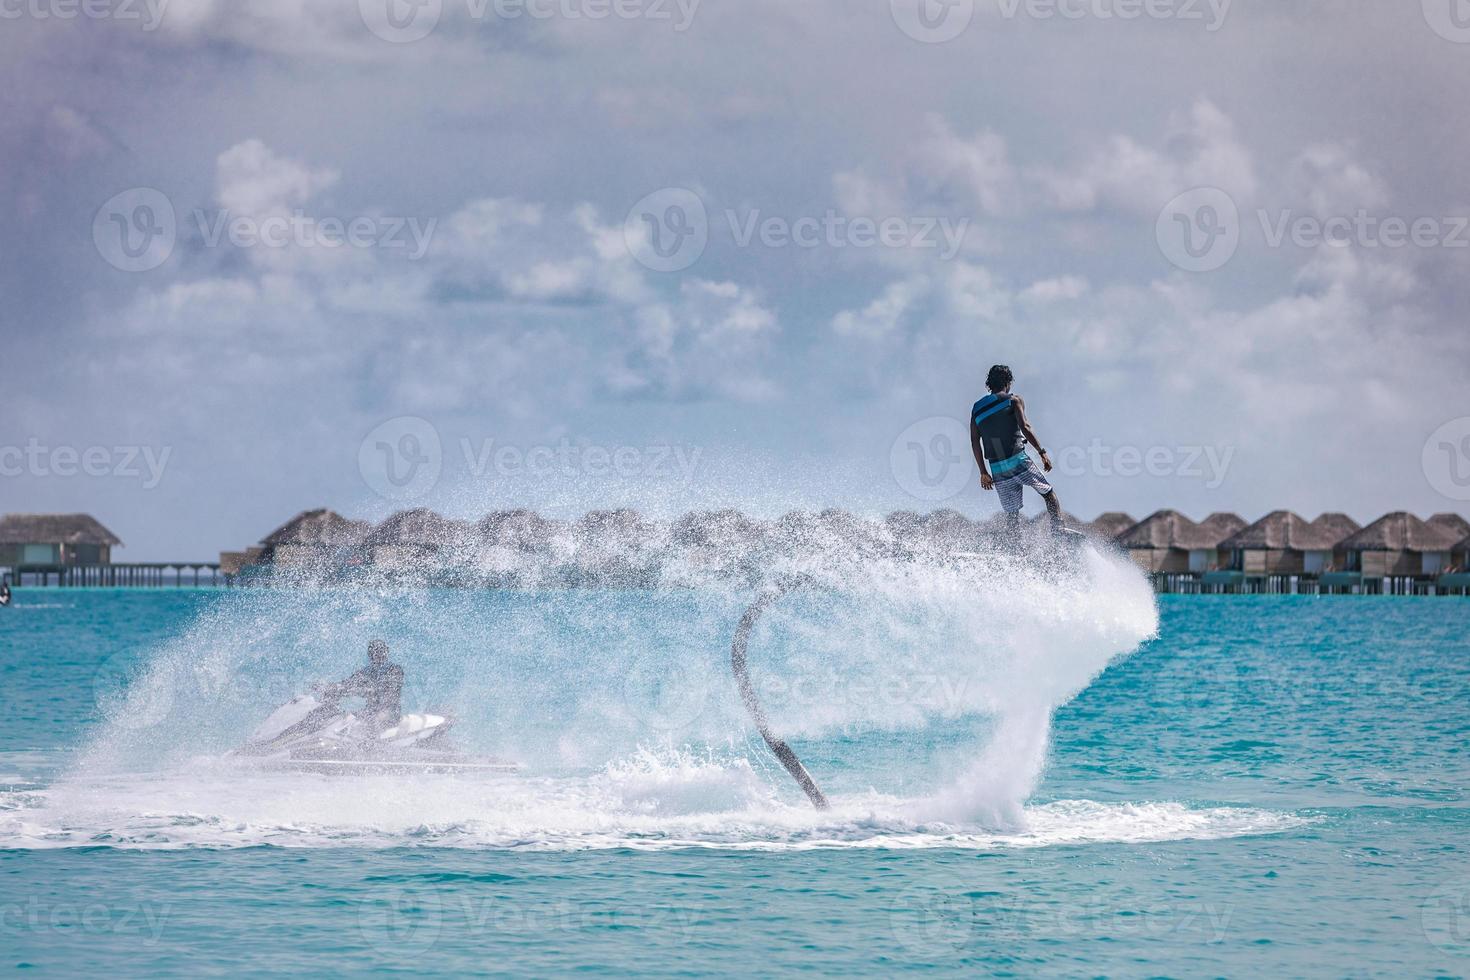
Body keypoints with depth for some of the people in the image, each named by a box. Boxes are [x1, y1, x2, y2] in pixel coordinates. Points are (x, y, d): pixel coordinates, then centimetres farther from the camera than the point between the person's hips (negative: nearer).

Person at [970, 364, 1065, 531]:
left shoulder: (977, 408, 14)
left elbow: (974, 442, 10)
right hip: (1018, 461, -4)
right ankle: (1058, 529, -10)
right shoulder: (1013, 400, 2)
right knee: (1048, 493, 7)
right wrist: (1042, 452, -10)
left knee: (1012, 512, 8)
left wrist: (983, 472, 12)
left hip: (997, 470, 4)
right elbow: (1024, 427, -12)